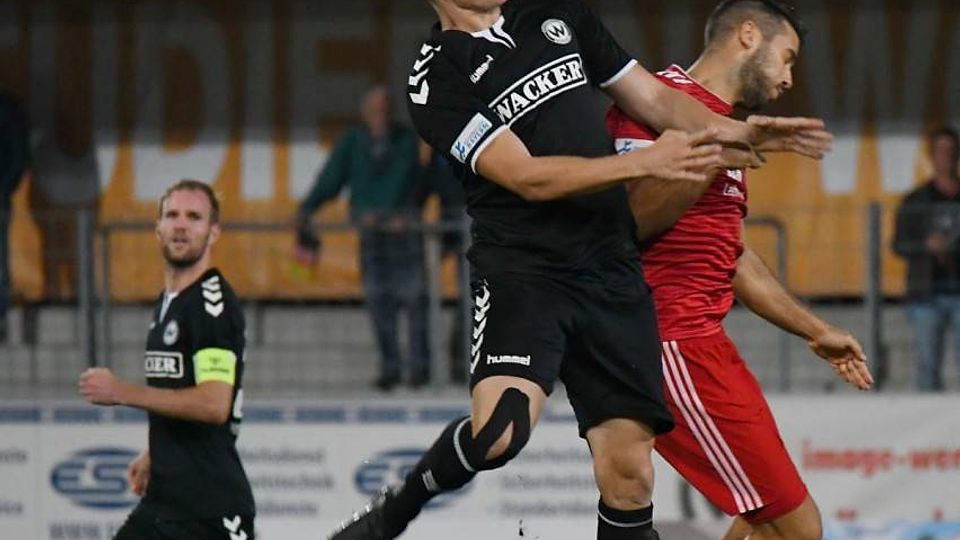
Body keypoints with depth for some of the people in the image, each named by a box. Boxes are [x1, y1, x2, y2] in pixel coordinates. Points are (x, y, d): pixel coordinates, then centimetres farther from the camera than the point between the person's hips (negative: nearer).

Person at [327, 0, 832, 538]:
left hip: (612, 272, 5)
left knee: (628, 468, -2)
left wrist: (738, 131, 2)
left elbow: (651, 96, 19)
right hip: (522, 268, -5)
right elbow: (526, 177, -14)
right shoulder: (439, 75, -6)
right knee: (500, 431, -28)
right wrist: (644, 161, -22)